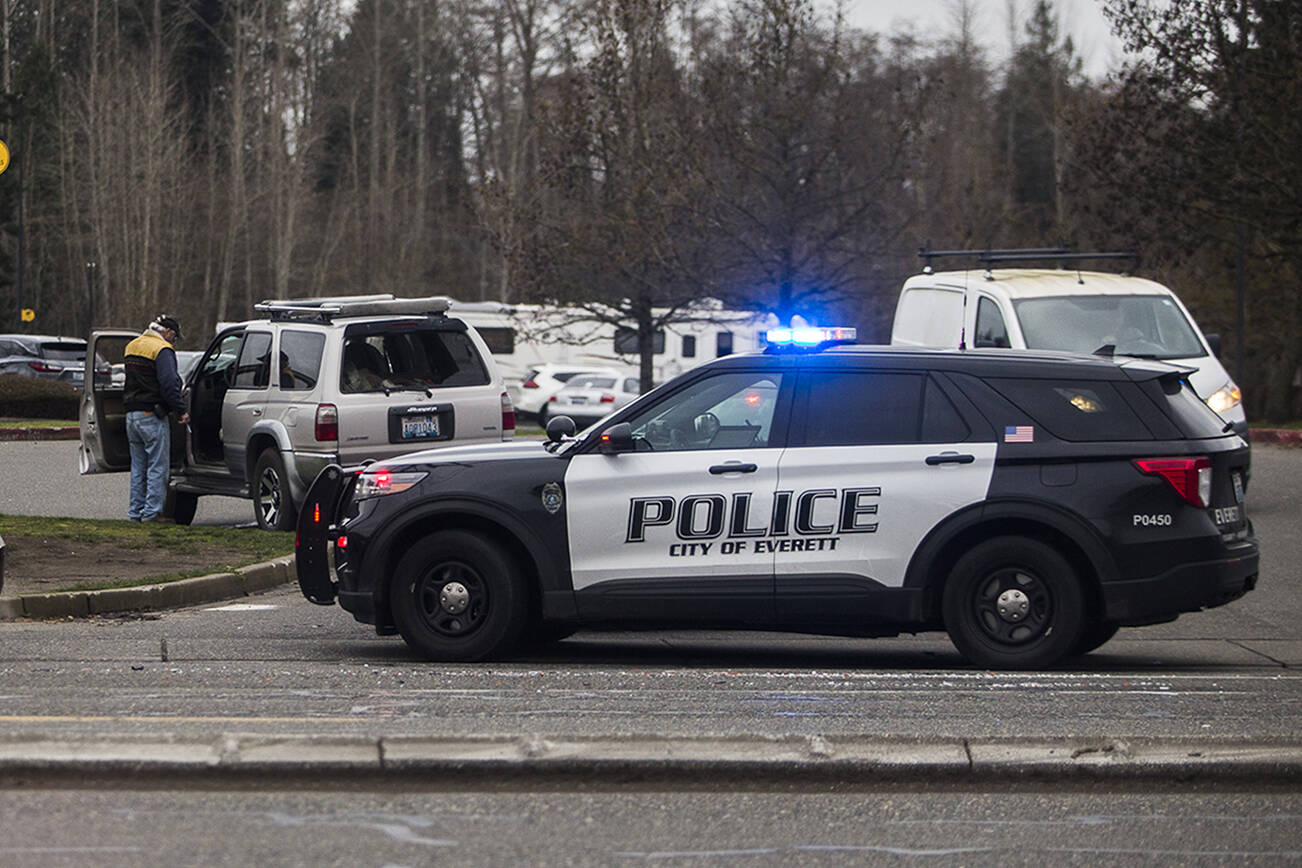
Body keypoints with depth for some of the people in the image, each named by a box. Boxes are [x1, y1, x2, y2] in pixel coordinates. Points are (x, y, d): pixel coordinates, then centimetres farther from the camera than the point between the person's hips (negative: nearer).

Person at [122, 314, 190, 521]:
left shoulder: (132, 347, 16)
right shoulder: (162, 350, -12)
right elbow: (169, 383, -19)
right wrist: (181, 409, -14)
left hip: (132, 414, 8)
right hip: (152, 416, -8)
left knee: (138, 466, 14)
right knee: (157, 466, -3)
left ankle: (136, 511, 15)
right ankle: (152, 512, -6)